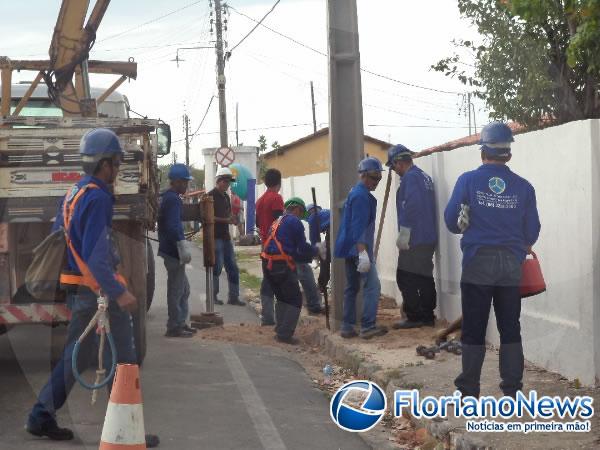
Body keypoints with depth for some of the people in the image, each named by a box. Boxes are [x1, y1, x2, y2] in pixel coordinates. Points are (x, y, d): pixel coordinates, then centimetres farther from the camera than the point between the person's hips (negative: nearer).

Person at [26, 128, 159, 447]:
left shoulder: (72, 194, 12)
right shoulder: (98, 198, -18)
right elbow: (96, 255, -25)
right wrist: (118, 292, -26)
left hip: (76, 289, 10)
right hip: (99, 290, -10)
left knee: (74, 357, 18)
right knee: (121, 362, -1)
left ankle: (41, 418, 22)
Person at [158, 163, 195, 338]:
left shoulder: (166, 197, 15)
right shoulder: (173, 199, -17)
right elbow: (174, 227, -25)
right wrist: (183, 248, -23)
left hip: (170, 250, 10)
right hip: (173, 251, -10)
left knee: (183, 288, 17)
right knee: (176, 290, -4)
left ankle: (180, 323, 23)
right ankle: (174, 328, 1)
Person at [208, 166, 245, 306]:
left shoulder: (226, 197, 16)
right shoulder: (211, 196, -8)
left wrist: (232, 220, 2)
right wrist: (226, 220, -21)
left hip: (226, 237, 8)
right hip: (215, 237, -8)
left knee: (233, 268, 6)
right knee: (217, 267, -5)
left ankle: (233, 297, 11)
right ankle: (213, 296, 6)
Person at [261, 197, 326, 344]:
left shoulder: (277, 222, 24)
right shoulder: (295, 222, -3)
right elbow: (303, 248, -5)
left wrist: (309, 255, 25)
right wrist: (317, 250, 13)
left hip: (267, 265, 9)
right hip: (282, 266, -9)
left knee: (282, 298, 22)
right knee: (295, 300, 0)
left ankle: (280, 331, 22)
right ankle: (285, 334, -4)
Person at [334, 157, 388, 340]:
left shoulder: (355, 193, 18)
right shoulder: (361, 196, -14)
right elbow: (359, 226, -22)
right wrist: (362, 252, -27)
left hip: (349, 249, 11)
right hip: (358, 248, -11)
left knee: (352, 287, 12)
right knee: (372, 286, -10)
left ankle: (347, 327, 14)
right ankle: (368, 326, -11)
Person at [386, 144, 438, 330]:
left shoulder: (410, 177, -12)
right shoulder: (425, 177, 17)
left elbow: (410, 207, -22)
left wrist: (403, 235, -17)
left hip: (414, 239, -9)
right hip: (429, 238, 9)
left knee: (406, 279, -4)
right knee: (425, 277, 12)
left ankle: (414, 317, -4)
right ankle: (428, 316, 16)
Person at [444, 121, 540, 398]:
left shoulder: (468, 180, -5)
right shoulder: (523, 187, 0)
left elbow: (451, 221, -2)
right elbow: (532, 232, 4)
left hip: (477, 262, -1)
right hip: (511, 264, 2)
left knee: (473, 329, 5)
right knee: (510, 329, 10)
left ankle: (469, 390, 8)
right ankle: (512, 389, 11)